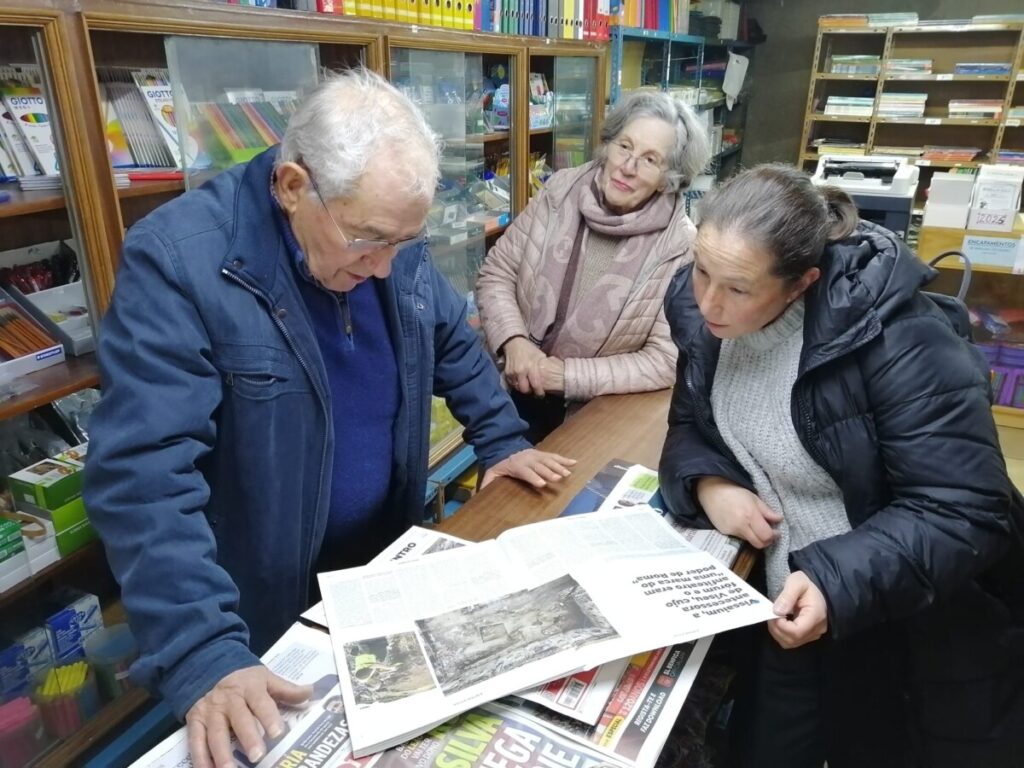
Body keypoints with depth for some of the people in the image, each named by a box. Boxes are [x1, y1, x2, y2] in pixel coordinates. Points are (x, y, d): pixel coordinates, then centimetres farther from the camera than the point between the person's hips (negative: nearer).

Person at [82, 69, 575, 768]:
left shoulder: (392, 242, -7)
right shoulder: (177, 259, -27)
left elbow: (454, 343, 9)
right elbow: (145, 475, -30)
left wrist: (502, 440, 4)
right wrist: (203, 654, -35)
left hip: (392, 560, 6)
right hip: (267, 609, -5)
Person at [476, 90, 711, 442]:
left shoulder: (681, 246, -16)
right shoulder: (561, 191, -7)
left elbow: (666, 361, -15)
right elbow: (495, 274, -2)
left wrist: (568, 375, -21)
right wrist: (514, 342, -19)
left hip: (606, 414, -2)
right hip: (525, 395, 2)